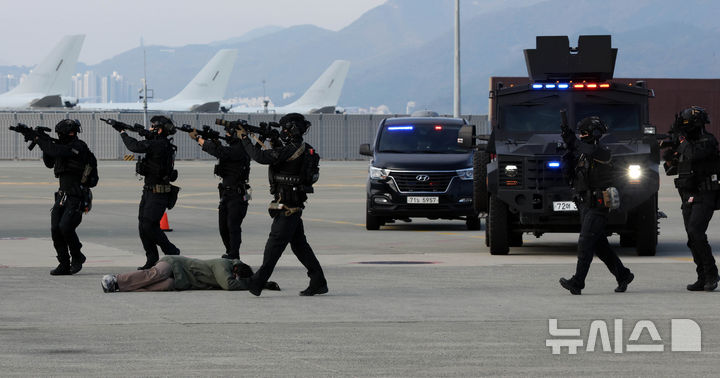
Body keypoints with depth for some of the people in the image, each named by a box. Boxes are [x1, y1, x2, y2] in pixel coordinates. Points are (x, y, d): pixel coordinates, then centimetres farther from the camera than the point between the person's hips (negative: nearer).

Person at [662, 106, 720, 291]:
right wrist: (670, 155, 0)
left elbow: (692, 155, -30)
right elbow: (671, 170, 20)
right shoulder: (687, 142, 14)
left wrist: (681, 138, -16)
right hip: (688, 198, 8)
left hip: (704, 198, -8)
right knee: (693, 237, 4)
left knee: (696, 233, -20)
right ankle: (703, 278, 9)